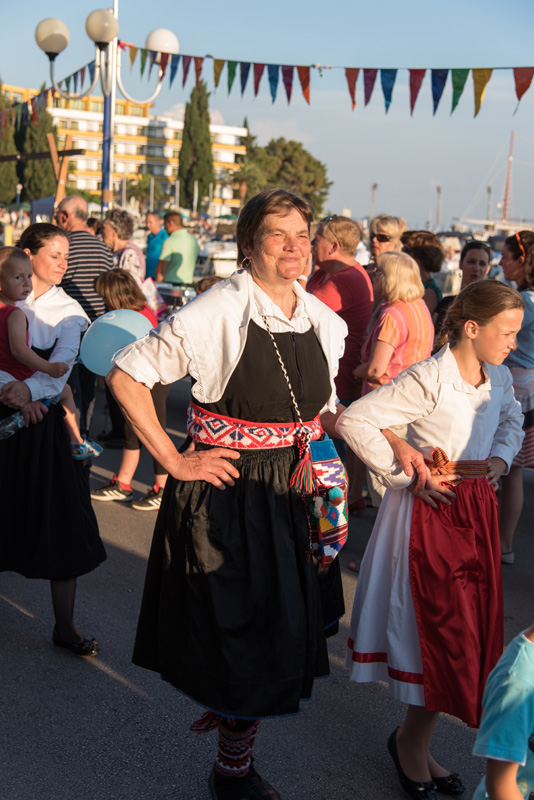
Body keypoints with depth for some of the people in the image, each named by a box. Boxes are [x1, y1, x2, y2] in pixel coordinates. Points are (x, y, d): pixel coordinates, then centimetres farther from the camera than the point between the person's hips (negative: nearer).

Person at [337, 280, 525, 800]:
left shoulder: (498, 377, 2)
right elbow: (352, 421, -25)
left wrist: (499, 460, 3)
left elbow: (512, 422, 24)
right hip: (430, 513, -7)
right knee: (448, 635, -2)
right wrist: (405, 476, -19)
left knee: (471, 634, 13)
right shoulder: (428, 380, -21)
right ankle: (411, 740, 24)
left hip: (477, 509, 7)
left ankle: (416, 744, 30)